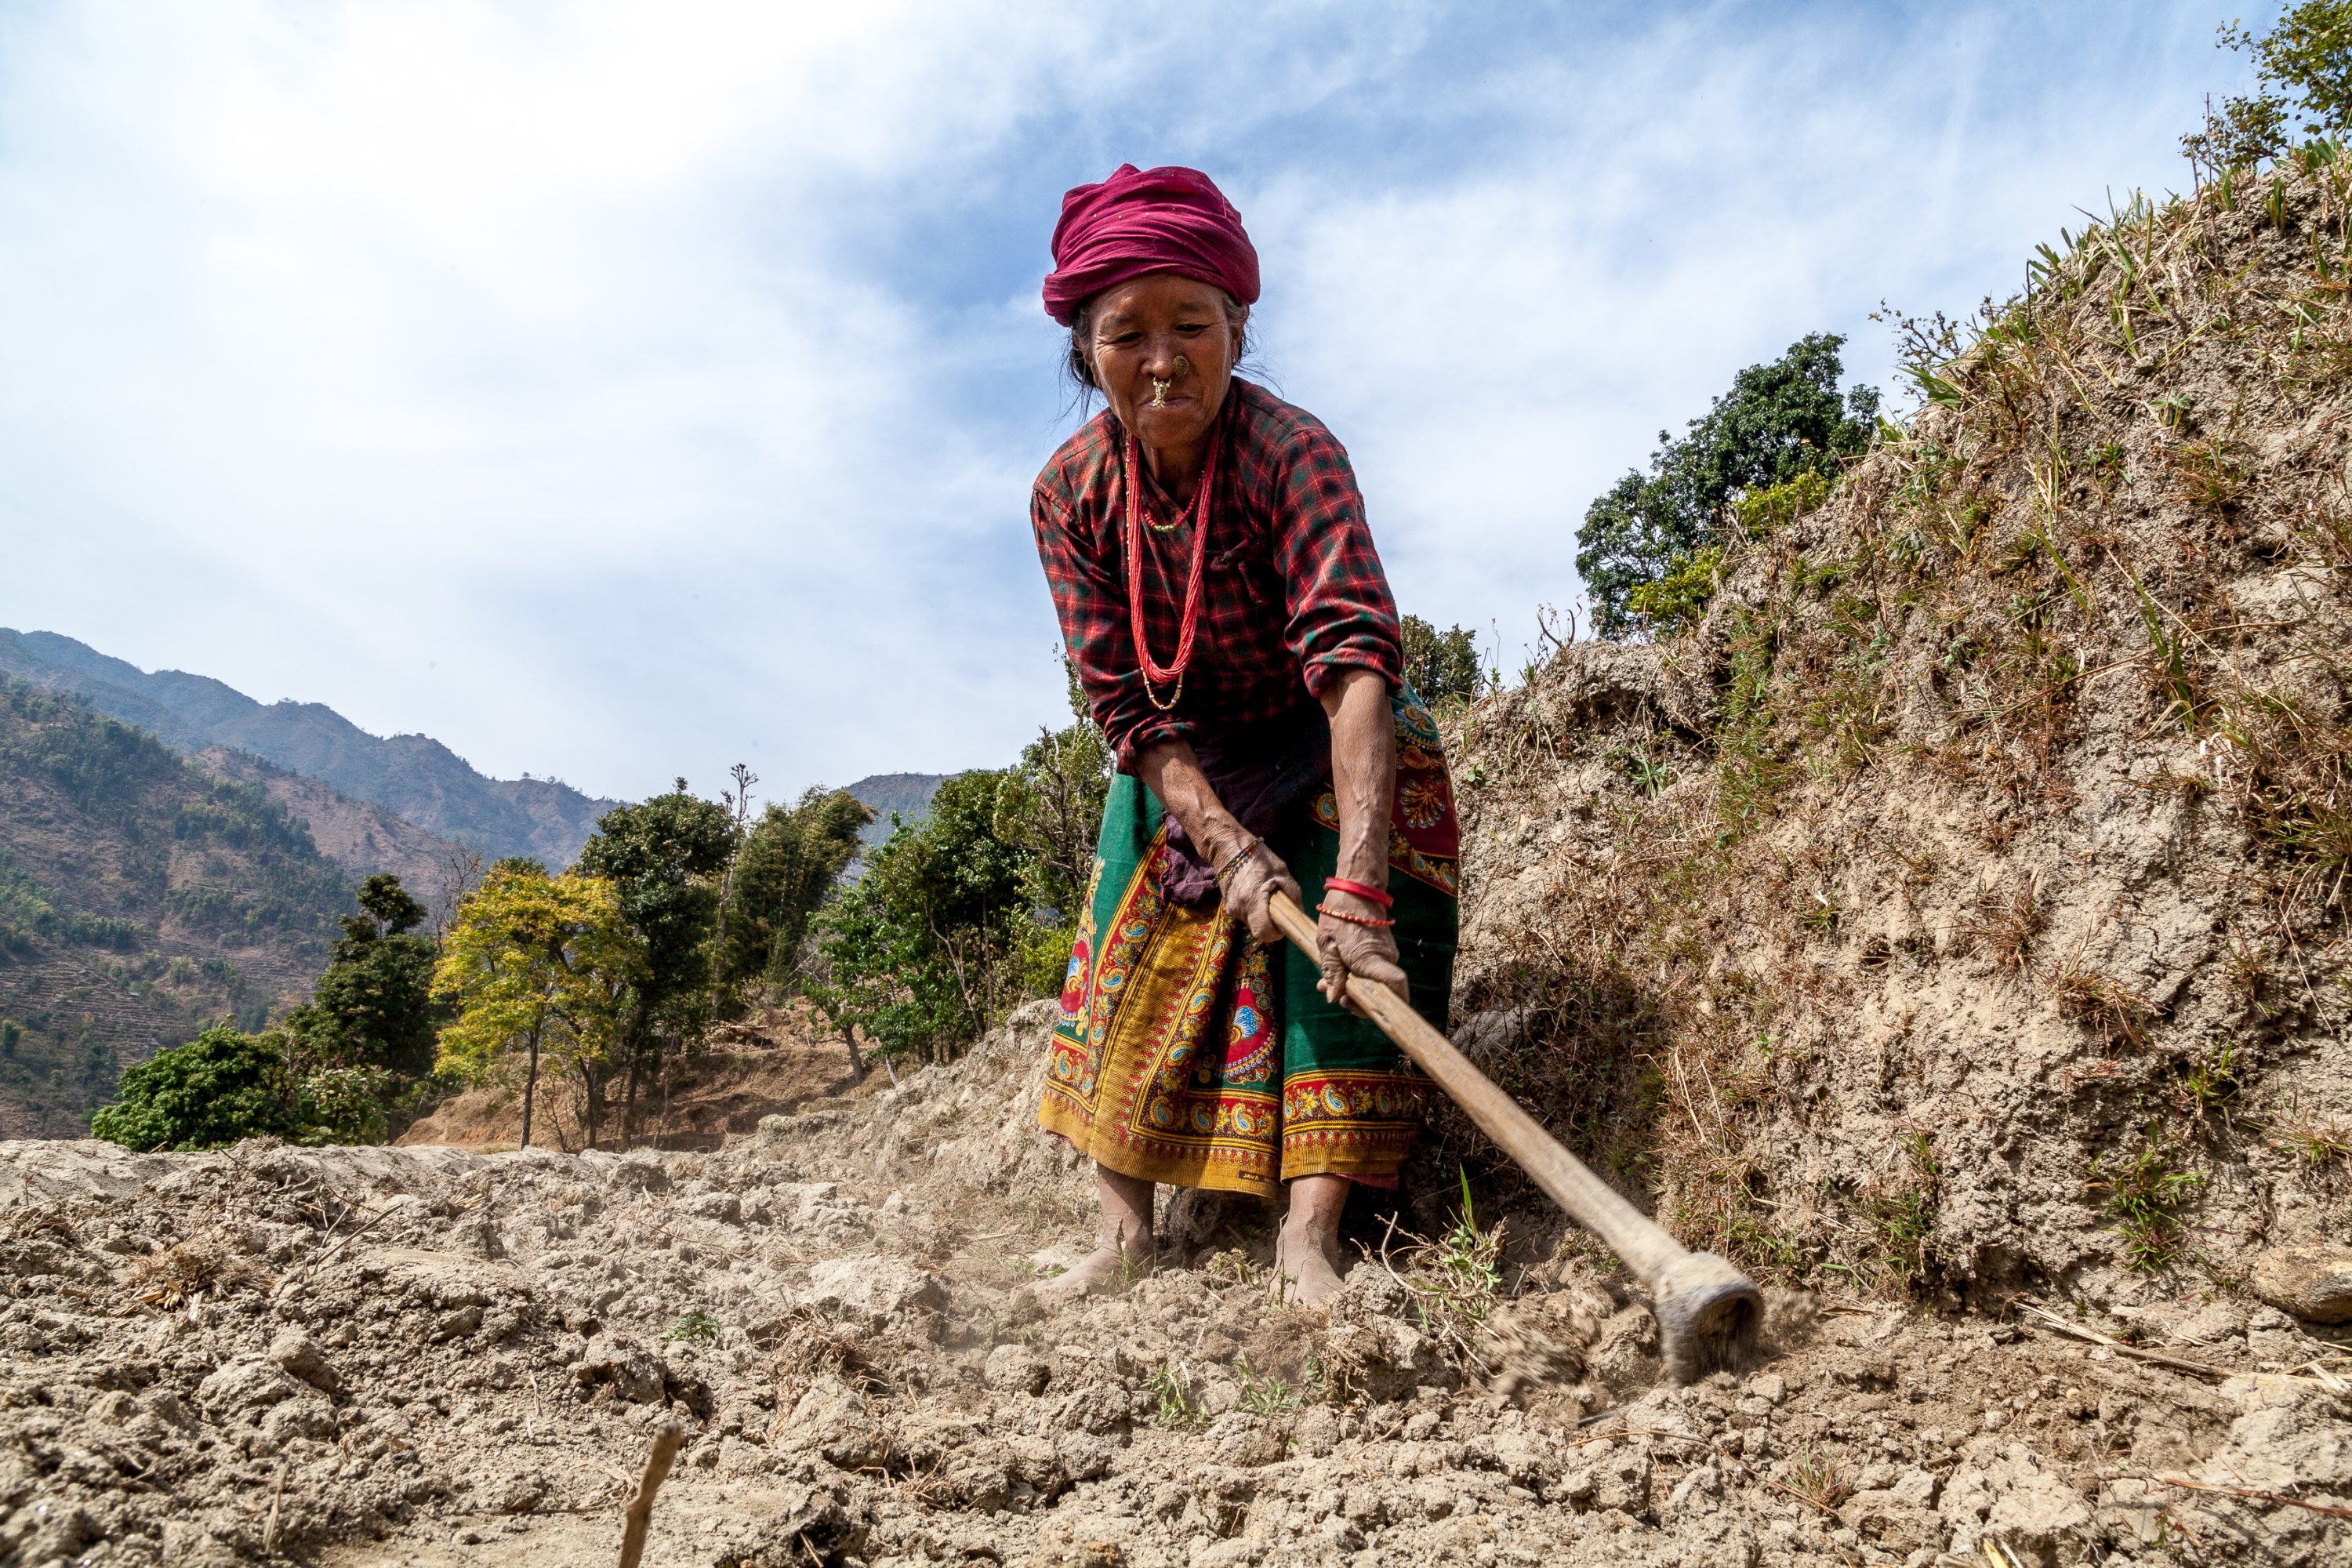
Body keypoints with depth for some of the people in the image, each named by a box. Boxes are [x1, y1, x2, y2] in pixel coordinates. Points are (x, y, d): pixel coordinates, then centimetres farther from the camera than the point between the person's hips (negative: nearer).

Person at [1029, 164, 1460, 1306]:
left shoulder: (1290, 452, -31)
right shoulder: (1071, 493, -18)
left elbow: (1355, 661, -44)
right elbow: (1127, 706, -18)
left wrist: (1357, 879, -55)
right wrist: (1230, 846, -31)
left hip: (1326, 752, -3)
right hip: (1183, 768, 4)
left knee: (1342, 957, -20)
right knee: (1131, 956, 1)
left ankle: (1309, 1235, -16)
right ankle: (1124, 1234, 10)